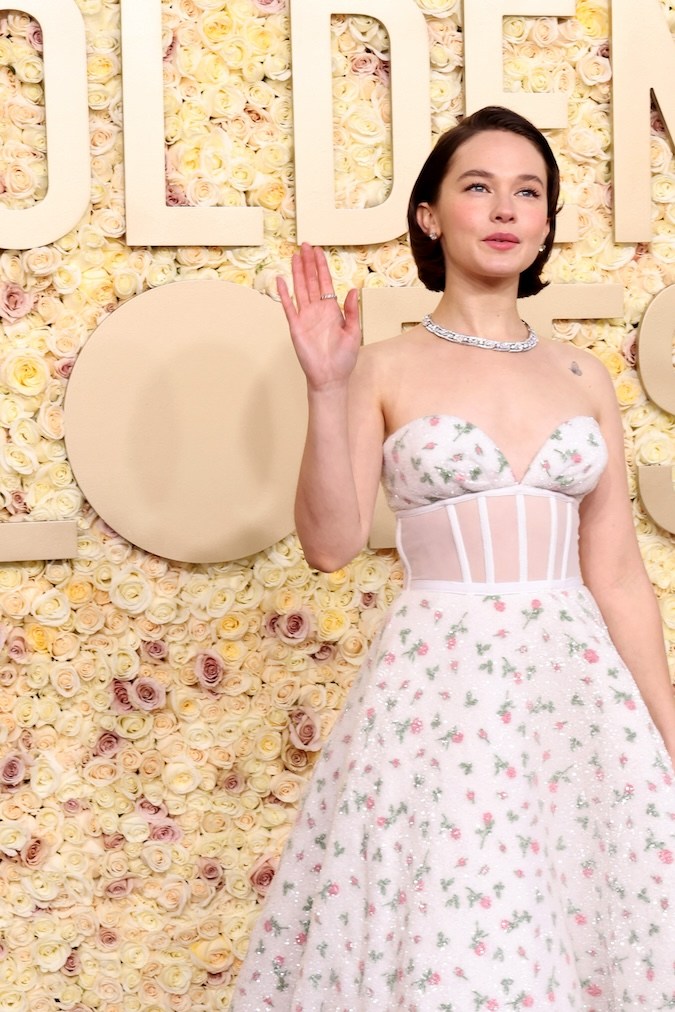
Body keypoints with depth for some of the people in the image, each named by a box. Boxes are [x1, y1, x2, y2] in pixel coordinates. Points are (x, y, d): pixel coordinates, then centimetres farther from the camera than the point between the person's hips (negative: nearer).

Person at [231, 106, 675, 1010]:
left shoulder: (584, 377, 9)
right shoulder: (386, 369, 1)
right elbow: (332, 542, -8)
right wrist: (327, 391, -17)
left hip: (579, 684, 3)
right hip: (439, 686, -3)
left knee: (598, 939, 4)